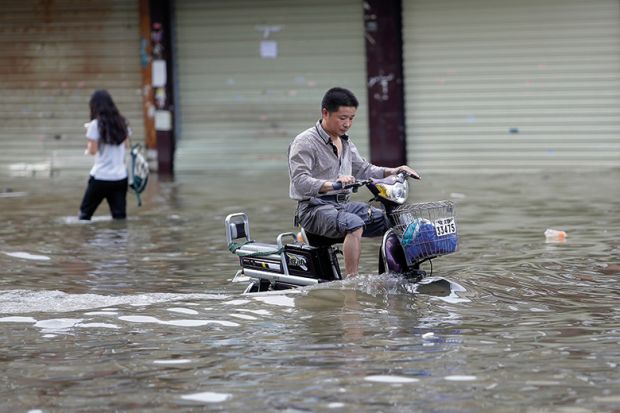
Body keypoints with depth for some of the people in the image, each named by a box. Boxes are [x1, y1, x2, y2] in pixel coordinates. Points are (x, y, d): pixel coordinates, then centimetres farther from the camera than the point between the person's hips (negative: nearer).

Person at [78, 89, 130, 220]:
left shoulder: (95, 125, -9)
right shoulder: (122, 123, 7)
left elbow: (92, 150, -8)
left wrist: (88, 131, 4)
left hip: (100, 177, -4)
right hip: (120, 177, 4)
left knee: (85, 213, 9)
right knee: (120, 216, 2)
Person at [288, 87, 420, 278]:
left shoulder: (345, 143, 19)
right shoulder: (304, 142, -10)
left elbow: (363, 169, 26)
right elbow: (300, 181, -23)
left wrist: (392, 171, 8)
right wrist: (332, 184, -40)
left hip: (343, 204, 9)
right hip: (315, 208, -8)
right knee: (354, 224, -36)